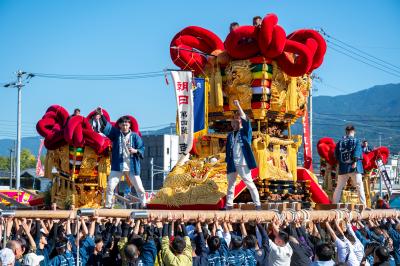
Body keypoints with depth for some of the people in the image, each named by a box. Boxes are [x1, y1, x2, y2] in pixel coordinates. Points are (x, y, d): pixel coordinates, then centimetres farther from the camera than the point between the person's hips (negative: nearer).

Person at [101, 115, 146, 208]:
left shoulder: (135, 136, 2)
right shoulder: (116, 134, 6)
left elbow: (142, 148, 2)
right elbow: (107, 128, -5)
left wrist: (136, 151, -19)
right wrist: (102, 117, -17)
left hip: (132, 167, -1)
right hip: (117, 166, 1)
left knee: (139, 187, 1)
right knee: (110, 186, -4)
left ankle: (144, 205, 14)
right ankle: (108, 205, 8)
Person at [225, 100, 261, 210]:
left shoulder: (245, 132, 0)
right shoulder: (230, 135, 14)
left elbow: (246, 121, -15)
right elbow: (228, 150, 14)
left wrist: (238, 106, -20)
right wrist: (228, 161, 5)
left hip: (243, 164, -6)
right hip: (232, 164, 6)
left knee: (250, 184, -5)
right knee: (230, 184, 12)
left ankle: (257, 204, -2)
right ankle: (229, 204, 20)